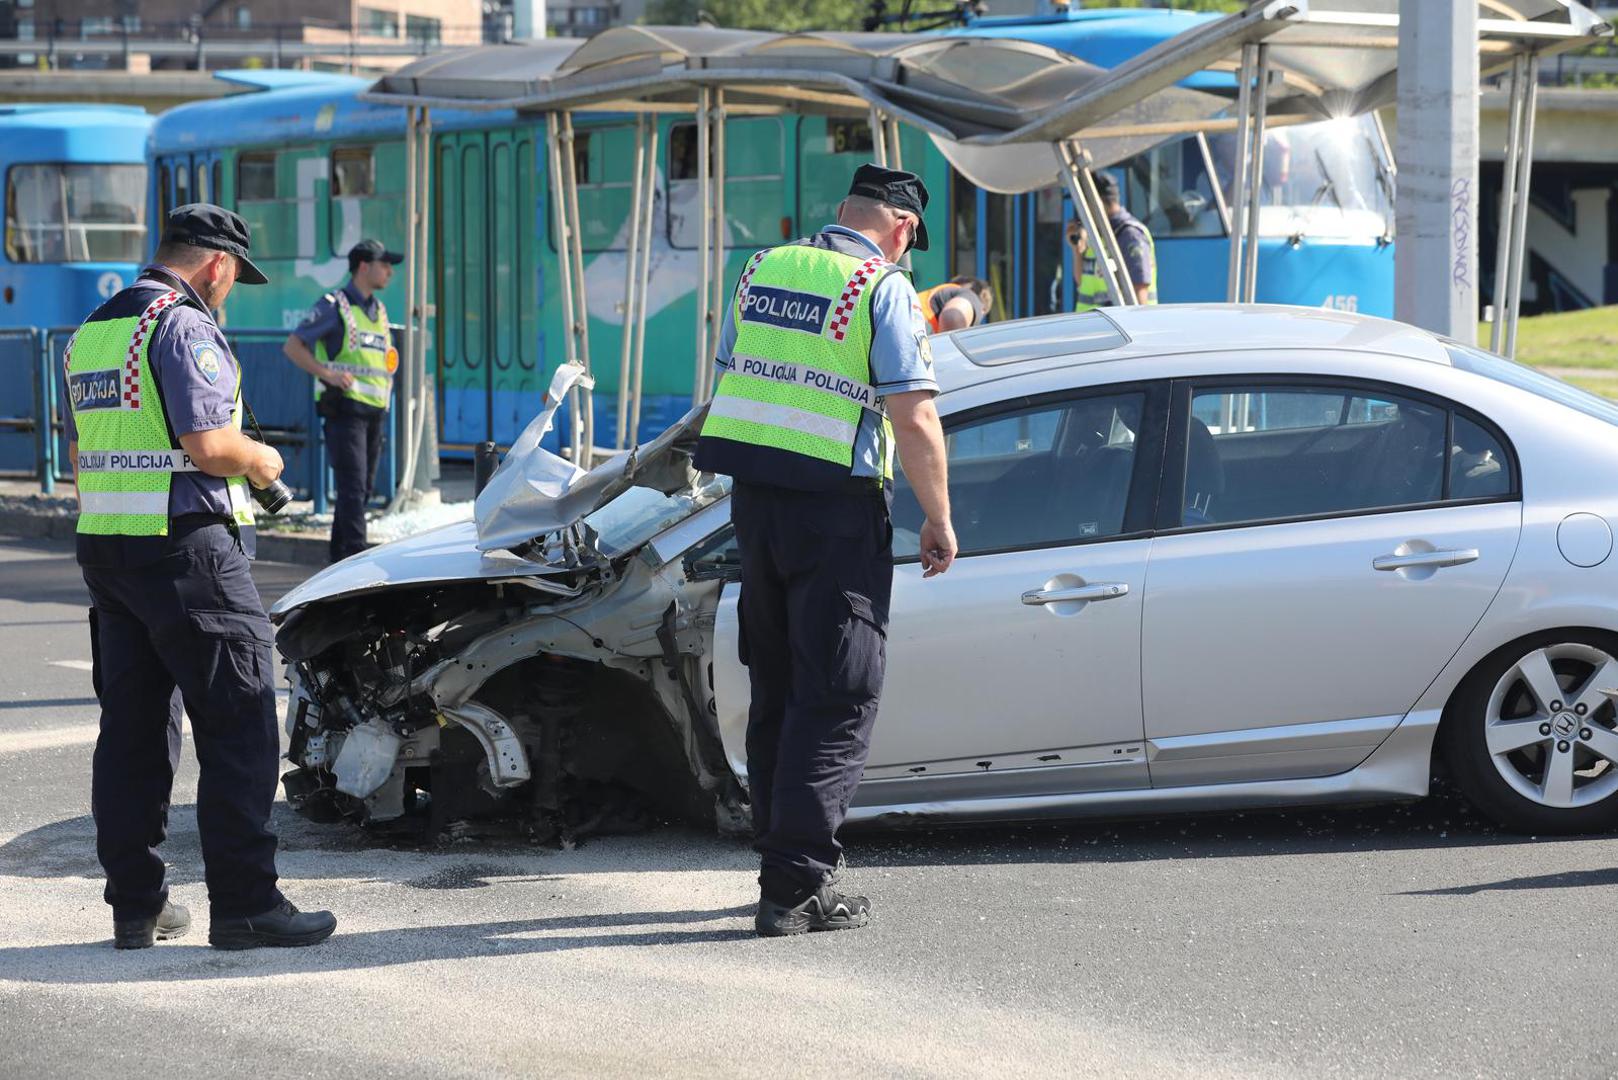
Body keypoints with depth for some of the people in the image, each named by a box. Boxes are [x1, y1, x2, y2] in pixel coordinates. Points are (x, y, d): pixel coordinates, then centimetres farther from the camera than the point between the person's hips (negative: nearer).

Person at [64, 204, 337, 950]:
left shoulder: (90, 334, 16)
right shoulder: (184, 327, -12)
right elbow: (210, 444, -20)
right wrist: (260, 461, -1)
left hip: (103, 546, 9)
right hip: (185, 546, -9)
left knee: (131, 727, 11)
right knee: (239, 726, -3)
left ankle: (135, 904, 14)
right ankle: (244, 905, -5)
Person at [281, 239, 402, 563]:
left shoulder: (379, 310, 19)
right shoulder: (334, 306, -5)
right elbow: (292, 346, -7)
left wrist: (388, 377, 15)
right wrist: (327, 374, -17)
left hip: (375, 411, 8)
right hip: (345, 407, -8)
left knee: (364, 488, 10)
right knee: (353, 485, -15)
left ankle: (340, 554, 19)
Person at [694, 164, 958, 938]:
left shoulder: (761, 271, 11)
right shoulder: (883, 289, -9)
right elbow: (913, 419, -14)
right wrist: (939, 522, -4)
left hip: (753, 498, 6)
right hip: (837, 510, -6)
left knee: (777, 692, 16)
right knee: (837, 700, -2)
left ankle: (781, 859, 21)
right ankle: (796, 886, -7)